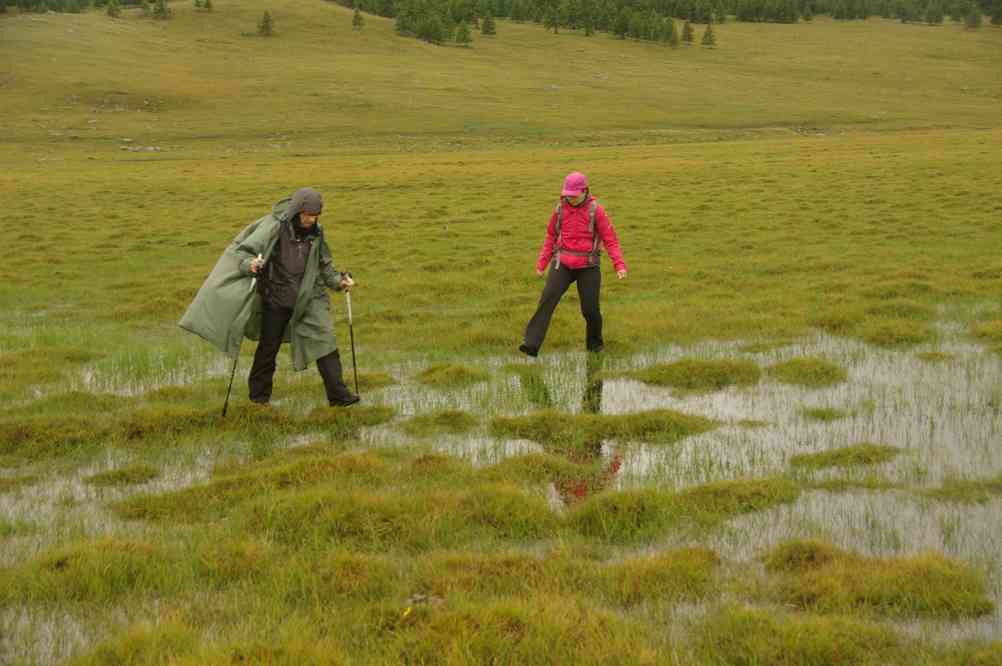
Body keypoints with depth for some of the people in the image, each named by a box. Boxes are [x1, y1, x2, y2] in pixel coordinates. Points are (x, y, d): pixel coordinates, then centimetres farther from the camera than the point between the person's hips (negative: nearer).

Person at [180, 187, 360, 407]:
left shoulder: (316, 233, 0)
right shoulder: (274, 226, -15)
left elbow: (324, 264, 16)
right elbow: (242, 251, -17)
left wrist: (338, 281, 0)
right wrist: (250, 264, -38)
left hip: (308, 298, 3)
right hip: (276, 299, -3)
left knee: (324, 341, -4)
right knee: (268, 347, 8)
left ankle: (337, 394, 2)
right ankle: (259, 394, 27)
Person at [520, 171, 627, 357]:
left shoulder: (596, 211, -6)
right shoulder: (560, 209, 4)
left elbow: (610, 239, -7)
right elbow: (551, 237, 15)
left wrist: (619, 265, -18)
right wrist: (541, 263, 12)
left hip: (588, 266, -2)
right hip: (562, 264, 2)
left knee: (590, 308, -1)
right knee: (547, 300, -15)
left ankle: (595, 343, 28)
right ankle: (531, 344, -24)